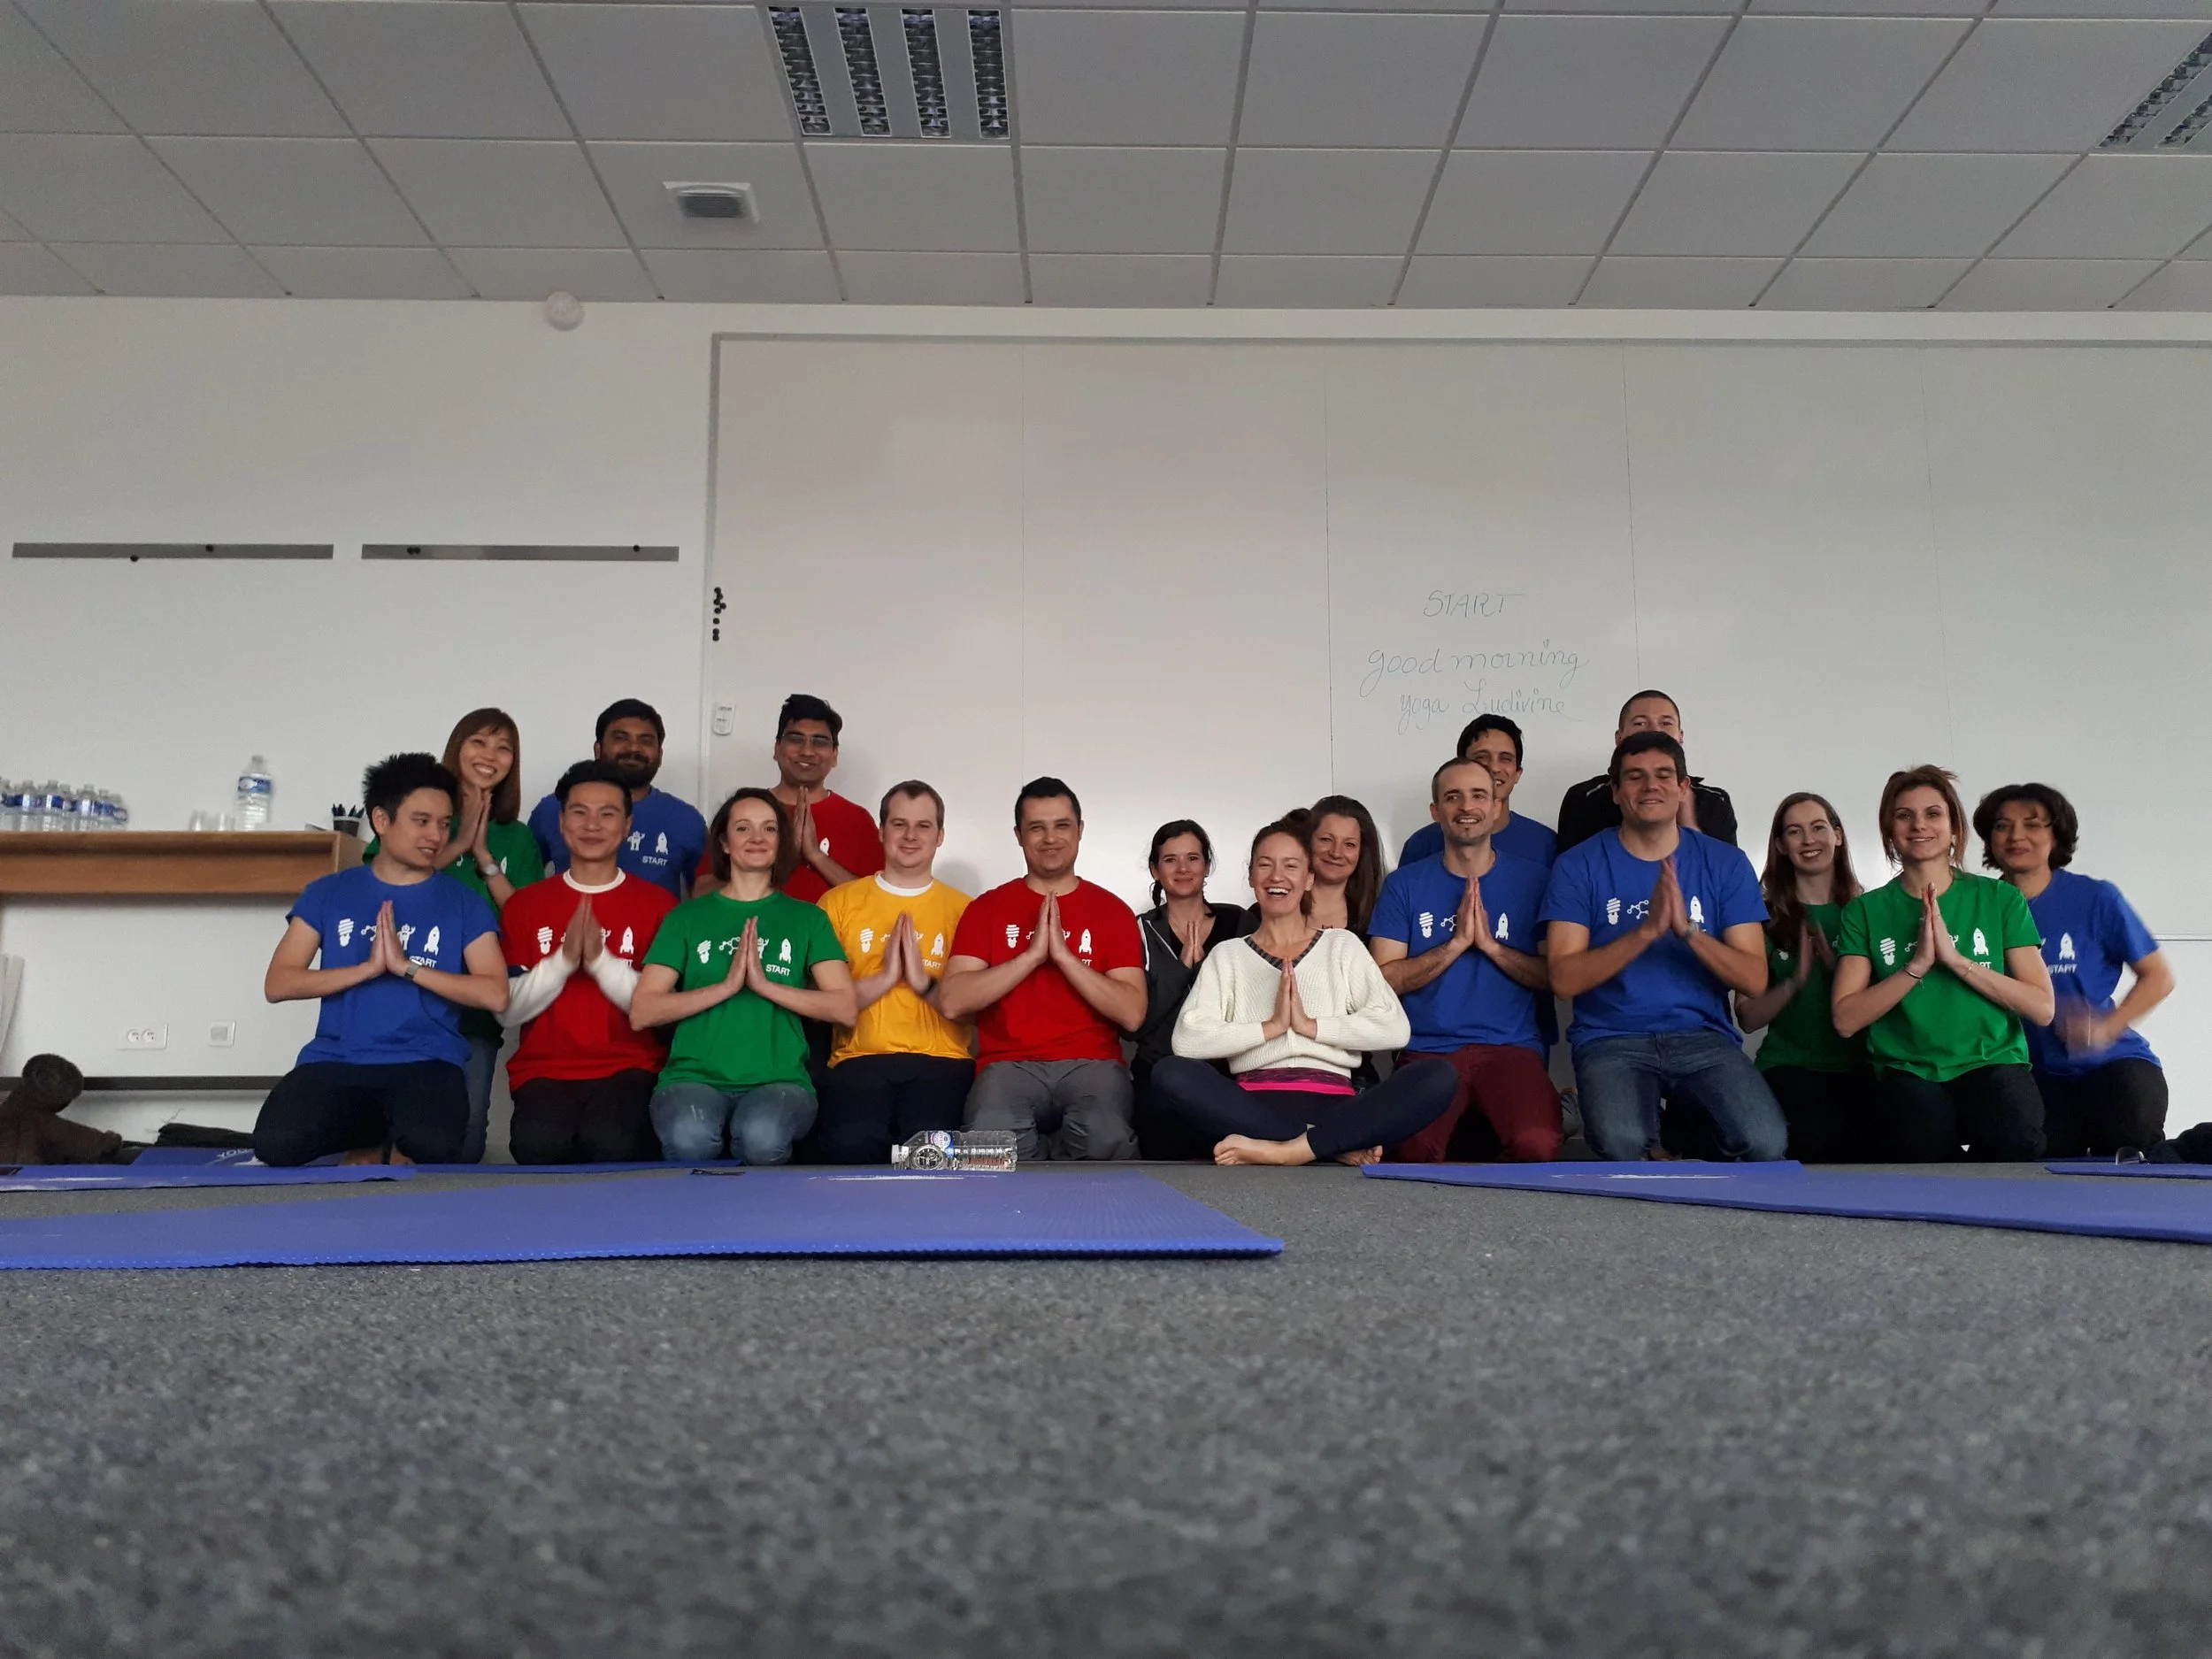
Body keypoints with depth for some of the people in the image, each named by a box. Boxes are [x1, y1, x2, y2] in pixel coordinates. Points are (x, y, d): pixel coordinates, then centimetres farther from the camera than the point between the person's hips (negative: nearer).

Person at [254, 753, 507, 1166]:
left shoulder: (465, 904, 7)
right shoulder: (327, 893, 11)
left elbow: (494, 995, -4)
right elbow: (277, 984, 3)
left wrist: (406, 966, -10)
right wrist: (368, 968, -10)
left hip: (426, 1062, -2)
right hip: (336, 1060, 2)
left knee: (434, 1146, -34)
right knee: (275, 1144, -28)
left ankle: (403, 1146, 5)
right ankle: (373, 1138, 5)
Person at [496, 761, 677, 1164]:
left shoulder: (657, 903, 5)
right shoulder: (525, 903, 10)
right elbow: (507, 1012, 2)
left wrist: (600, 959, -17)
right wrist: (564, 959, -13)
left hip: (630, 1068, -1)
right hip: (544, 1070, 2)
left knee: (612, 1142, -33)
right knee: (539, 1142, -31)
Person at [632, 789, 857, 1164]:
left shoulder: (807, 918, 13)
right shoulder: (687, 916, 12)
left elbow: (846, 1009, 1)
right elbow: (641, 1013, 1)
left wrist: (764, 984, -11)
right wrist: (727, 985, -11)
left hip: (780, 1080, 0)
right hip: (694, 1076, 0)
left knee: (762, 1137, -36)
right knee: (689, 1138, -35)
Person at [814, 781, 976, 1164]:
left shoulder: (962, 909, 12)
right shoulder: (839, 902, 12)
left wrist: (924, 981, -10)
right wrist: (883, 978, -9)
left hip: (940, 1059, 0)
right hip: (860, 1057, 0)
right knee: (851, 1141, -32)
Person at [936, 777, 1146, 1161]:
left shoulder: (1112, 910, 10)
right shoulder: (988, 908, 11)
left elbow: (1132, 1014, -1)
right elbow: (951, 1003, -3)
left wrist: (1064, 955, -9)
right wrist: (1032, 954, -9)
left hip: (1091, 1063, 1)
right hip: (1010, 1064, 0)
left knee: (1107, 1139, -35)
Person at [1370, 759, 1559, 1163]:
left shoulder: (1532, 879, 11)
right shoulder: (1404, 884, 11)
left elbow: (1557, 977, 7)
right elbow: (1384, 979, 2)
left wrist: (1490, 944, -6)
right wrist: (1457, 942, -7)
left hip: (1512, 1047, 0)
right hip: (1429, 1051, 0)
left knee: (1538, 1145, -32)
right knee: (1413, 1150, -32)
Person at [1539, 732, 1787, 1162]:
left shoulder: (1725, 863, 7)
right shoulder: (1578, 865, 2)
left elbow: (1754, 980, 1)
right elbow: (1564, 978, -7)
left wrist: (1688, 930, -16)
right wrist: (1647, 931, -19)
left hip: (1702, 1035, 2)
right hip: (1611, 1039, -2)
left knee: (1766, 1141, -26)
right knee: (1621, 1142, -32)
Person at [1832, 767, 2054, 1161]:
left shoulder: (2000, 899, 9)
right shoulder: (1866, 910, 8)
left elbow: (2042, 1007, 0)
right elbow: (1845, 1019, -2)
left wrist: (1955, 958, -10)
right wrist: (1918, 964, -13)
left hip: (1993, 1060, 1)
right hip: (1907, 1070, 0)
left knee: (2015, 1139, -34)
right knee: (1925, 1143, -35)